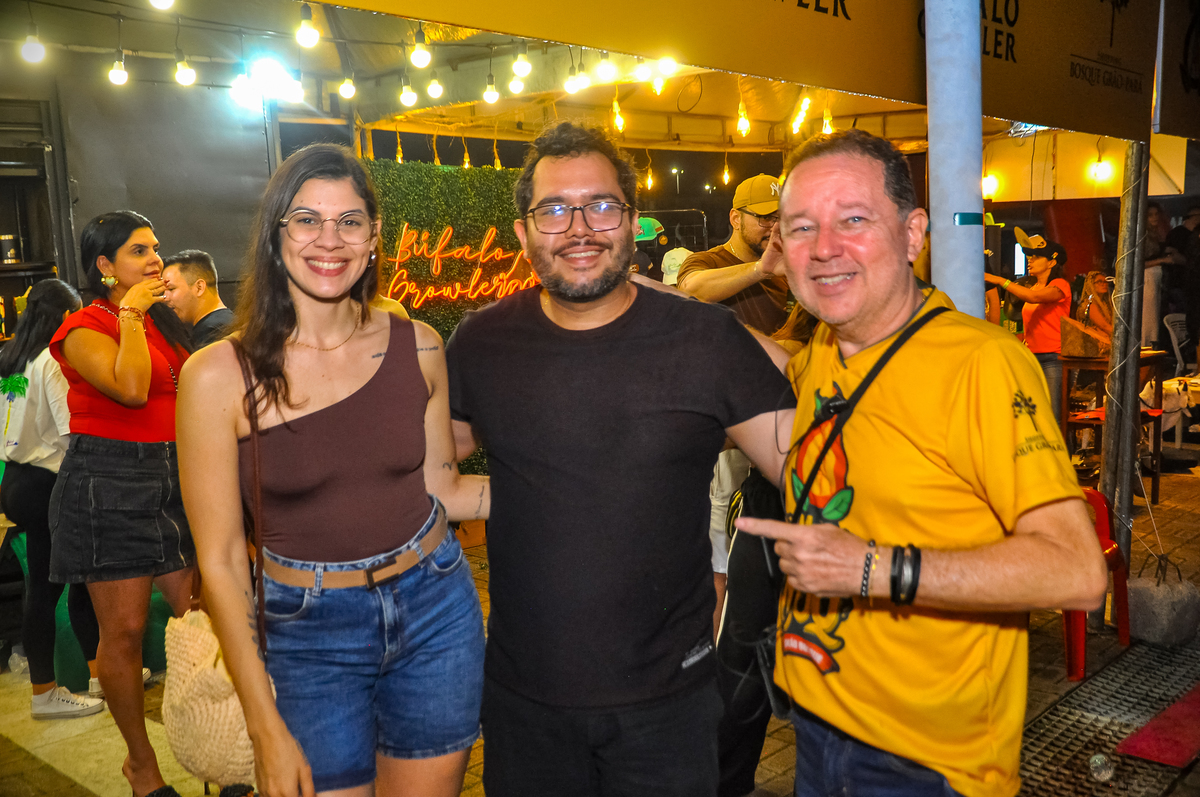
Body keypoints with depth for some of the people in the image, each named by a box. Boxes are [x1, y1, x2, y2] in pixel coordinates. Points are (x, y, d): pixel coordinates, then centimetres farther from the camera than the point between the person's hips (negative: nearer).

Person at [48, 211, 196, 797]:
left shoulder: (164, 322, 15)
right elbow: (131, 388, -25)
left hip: (171, 477, 7)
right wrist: (129, 316, -15)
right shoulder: (86, 328, -7)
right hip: (109, 482, -7)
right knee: (124, 629, 1)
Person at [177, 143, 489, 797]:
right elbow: (220, 560, -8)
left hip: (435, 610, 3)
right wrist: (266, 729, -8)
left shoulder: (417, 347, -4)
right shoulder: (220, 375, -12)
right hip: (311, 635, -2)